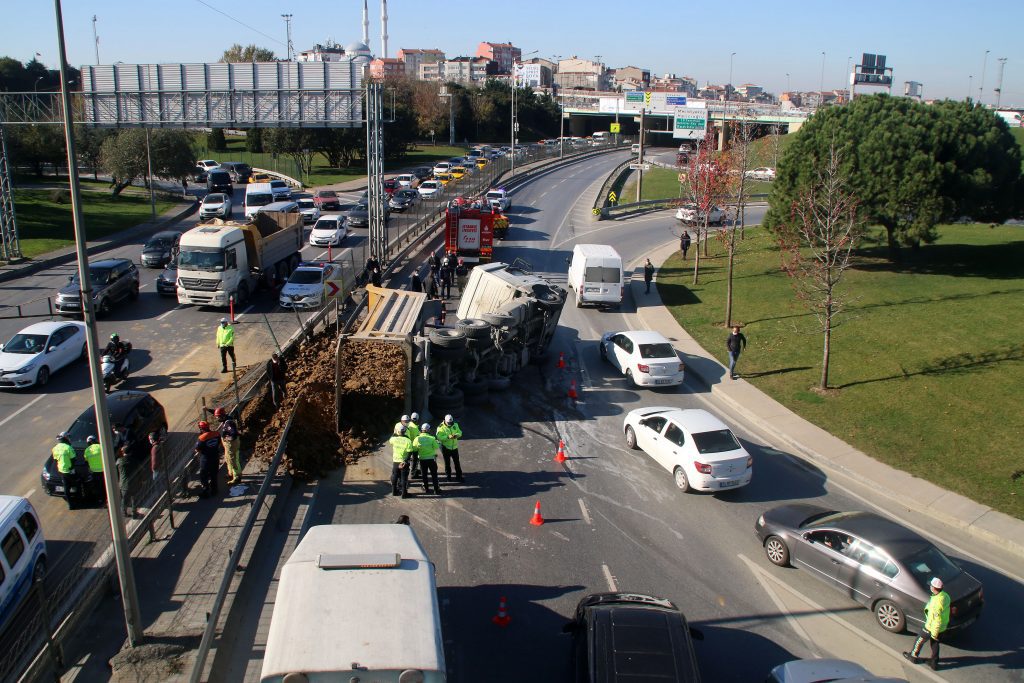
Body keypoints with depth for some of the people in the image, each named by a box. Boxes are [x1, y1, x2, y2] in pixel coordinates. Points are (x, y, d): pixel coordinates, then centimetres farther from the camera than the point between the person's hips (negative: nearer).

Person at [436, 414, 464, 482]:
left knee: (457, 462, 9)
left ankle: (459, 476, 20)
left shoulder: (455, 425, -2)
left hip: (454, 447, 4)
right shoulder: (441, 427, -17)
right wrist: (448, 437, -36)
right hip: (446, 448, -4)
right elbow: (439, 437, -25)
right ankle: (448, 476, 25)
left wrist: (457, 435, -21)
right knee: (447, 462, 10)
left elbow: (460, 432, 2)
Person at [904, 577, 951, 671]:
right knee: (935, 644, 26)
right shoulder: (945, 595, -9)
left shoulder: (936, 602, -37)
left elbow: (937, 620, -30)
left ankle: (913, 656, 37)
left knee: (919, 641, 17)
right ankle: (934, 663, 38)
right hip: (942, 627, 7)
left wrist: (934, 634, -17)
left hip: (932, 627, -7)